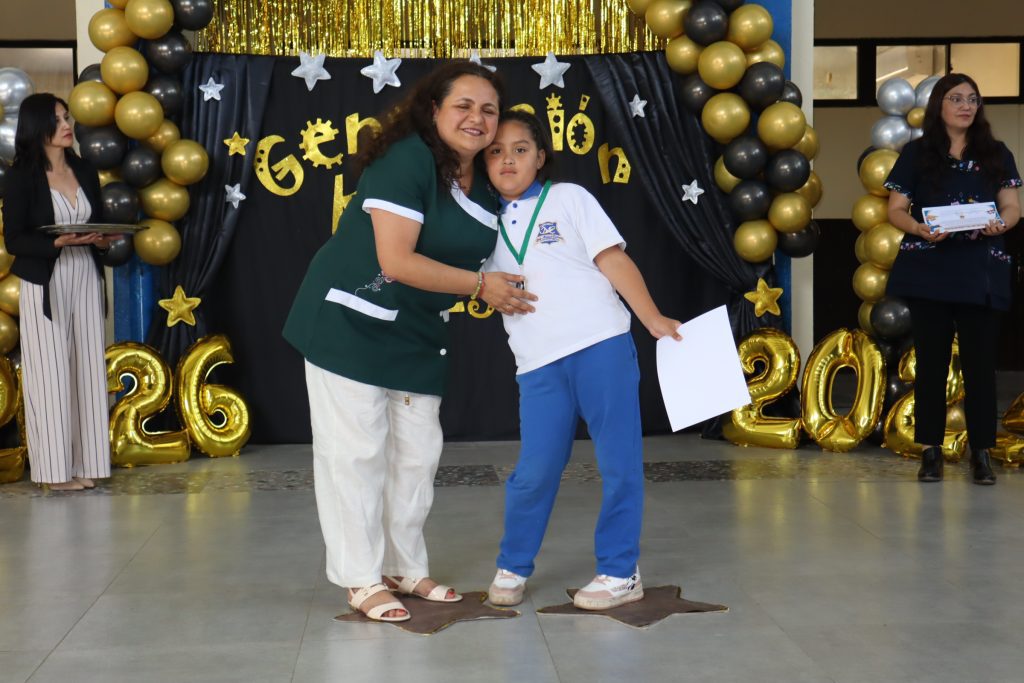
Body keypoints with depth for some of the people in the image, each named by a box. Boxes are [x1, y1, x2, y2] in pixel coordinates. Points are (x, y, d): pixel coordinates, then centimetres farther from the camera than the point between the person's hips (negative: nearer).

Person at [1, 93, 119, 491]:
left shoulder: (85, 171, 12)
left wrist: (103, 239, -5)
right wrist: (58, 242, -21)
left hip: (85, 279, 5)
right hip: (44, 283, -5)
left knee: (87, 369, 3)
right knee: (50, 373, -4)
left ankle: (86, 462, 9)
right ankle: (55, 469, 2)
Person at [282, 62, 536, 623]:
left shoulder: (486, 186, 6)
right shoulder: (407, 160, -19)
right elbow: (396, 260, -25)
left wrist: (505, 293, 0)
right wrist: (480, 284, -20)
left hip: (416, 334, 8)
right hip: (350, 319, -8)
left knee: (417, 452, 11)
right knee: (356, 452, -3)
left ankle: (406, 569, 26)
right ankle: (362, 580, 8)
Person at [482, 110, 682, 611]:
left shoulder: (568, 198, 5)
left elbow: (613, 259, 0)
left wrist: (652, 318, -6)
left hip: (601, 344, -2)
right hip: (538, 363, 2)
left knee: (618, 462, 2)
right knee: (535, 470, 0)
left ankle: (620, 572, 14)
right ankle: (512, 568, 20)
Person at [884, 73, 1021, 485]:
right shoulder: (916, 153, 6)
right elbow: (895, 210, 3)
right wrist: (919, 228, -18)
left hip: (980, 269, 1)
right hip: (927, 269, -1)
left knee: (980, 360, 0)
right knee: (931, 359, 3)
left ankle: (981, 451, 7)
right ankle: (931, 450, 9)